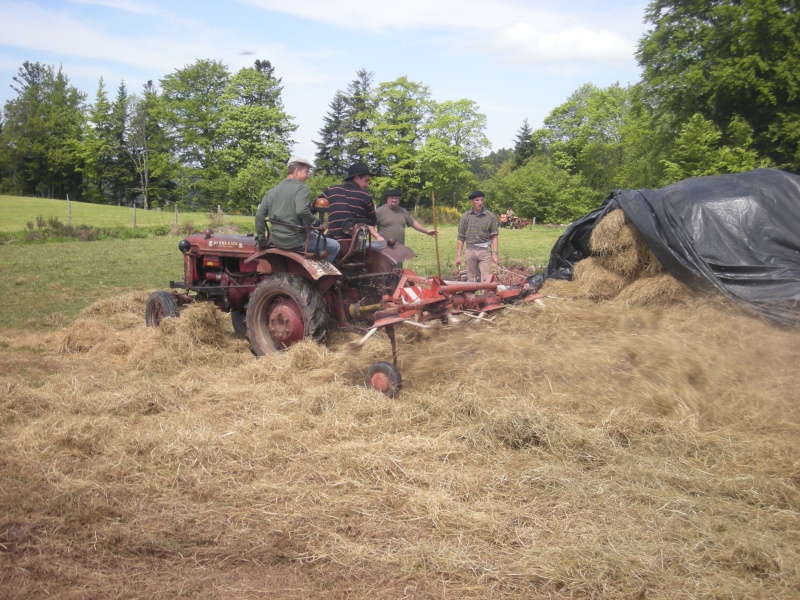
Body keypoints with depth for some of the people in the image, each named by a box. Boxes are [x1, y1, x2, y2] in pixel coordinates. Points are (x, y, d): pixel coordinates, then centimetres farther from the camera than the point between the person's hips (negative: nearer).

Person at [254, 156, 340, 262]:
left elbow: (259, 215, 6)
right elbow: (301, 210, -26)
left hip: (277, 242, 8)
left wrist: (261, 239, 13)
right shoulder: (301, 188, -9)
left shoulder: (271, 191, 12)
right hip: (296, 241, -8)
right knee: (334, 246, 7)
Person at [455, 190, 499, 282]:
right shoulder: (465, 217, 5)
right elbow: (460, 238, 7)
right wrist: (458, 256, 2)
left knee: (486, 279, -9)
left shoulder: (490, 216, 2)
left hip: (485, 250, -2)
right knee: (471, 279, 8)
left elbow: (494, 236, 2)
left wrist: (495, 253, -8)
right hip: (470, 250, 2)